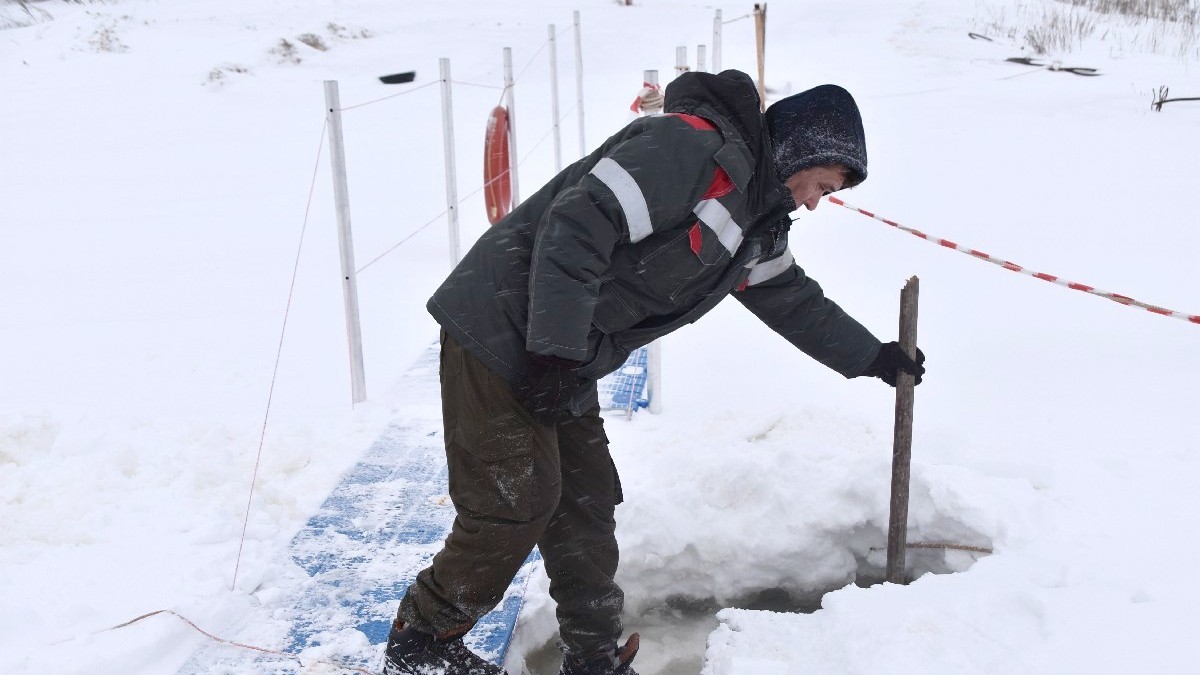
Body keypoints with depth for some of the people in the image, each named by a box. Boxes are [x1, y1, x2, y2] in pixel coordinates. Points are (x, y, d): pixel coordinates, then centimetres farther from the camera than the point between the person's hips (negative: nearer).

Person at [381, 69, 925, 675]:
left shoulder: (755, 221, 14)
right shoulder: (692, 145, -18)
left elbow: (792, 298, 28)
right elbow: (578, 225, -27)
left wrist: (871, 358, 33)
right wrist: (556, 353, -27)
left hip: (560, 357, 9)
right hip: (502, 334, -9)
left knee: (586, 501, 11)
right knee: (516, 503, -5)